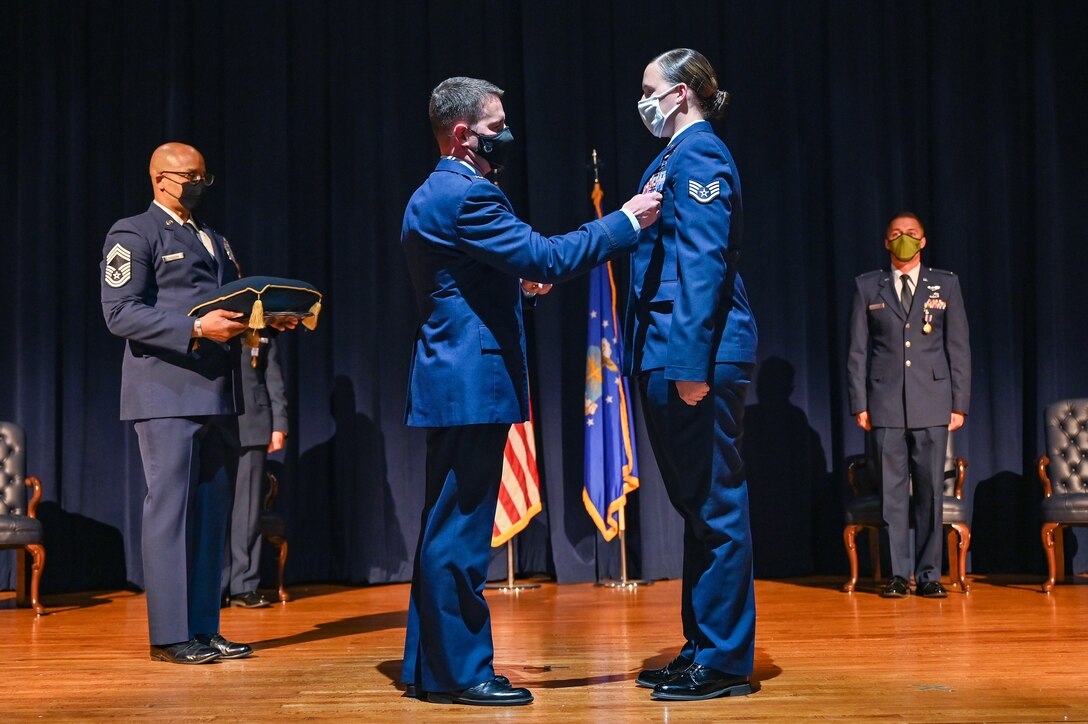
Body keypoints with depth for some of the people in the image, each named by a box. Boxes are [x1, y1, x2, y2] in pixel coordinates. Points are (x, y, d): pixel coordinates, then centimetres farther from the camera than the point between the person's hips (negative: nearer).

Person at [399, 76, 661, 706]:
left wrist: (516, 282, 13)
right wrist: (627, 222, -14)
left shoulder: (433, 196, 18)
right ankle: (463, 671, 5)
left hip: (452, 380, 11)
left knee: (447, 530, 15)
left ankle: (430, 667, 23)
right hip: (473, 382, -11)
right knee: (460, 534, -4)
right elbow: (545, 257, -21)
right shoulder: (467, 194, -15)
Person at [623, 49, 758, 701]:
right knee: (699, 505, 13)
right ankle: (701, 649, 23)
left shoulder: (699, 153, -9)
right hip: (669, 353, 10)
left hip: (698, 355, -10)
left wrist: (691, 361, -23)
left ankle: (724, 660, 5)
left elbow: (703, 261, -18)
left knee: (715, 505, -3)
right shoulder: (676, 157, 20)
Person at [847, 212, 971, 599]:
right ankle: (898, 574, 9)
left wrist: (960, 404, 1)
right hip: (885, 404, 0)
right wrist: (859, 403, 0)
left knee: (930, 491, 1)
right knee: (892, 491, 1)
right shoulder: (867, 286, 9)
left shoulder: (946, 284, 10)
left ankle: (929, 575, 10)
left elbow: (959, 347, 8)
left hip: (932, 404, 0)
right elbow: (857, 350, 7)